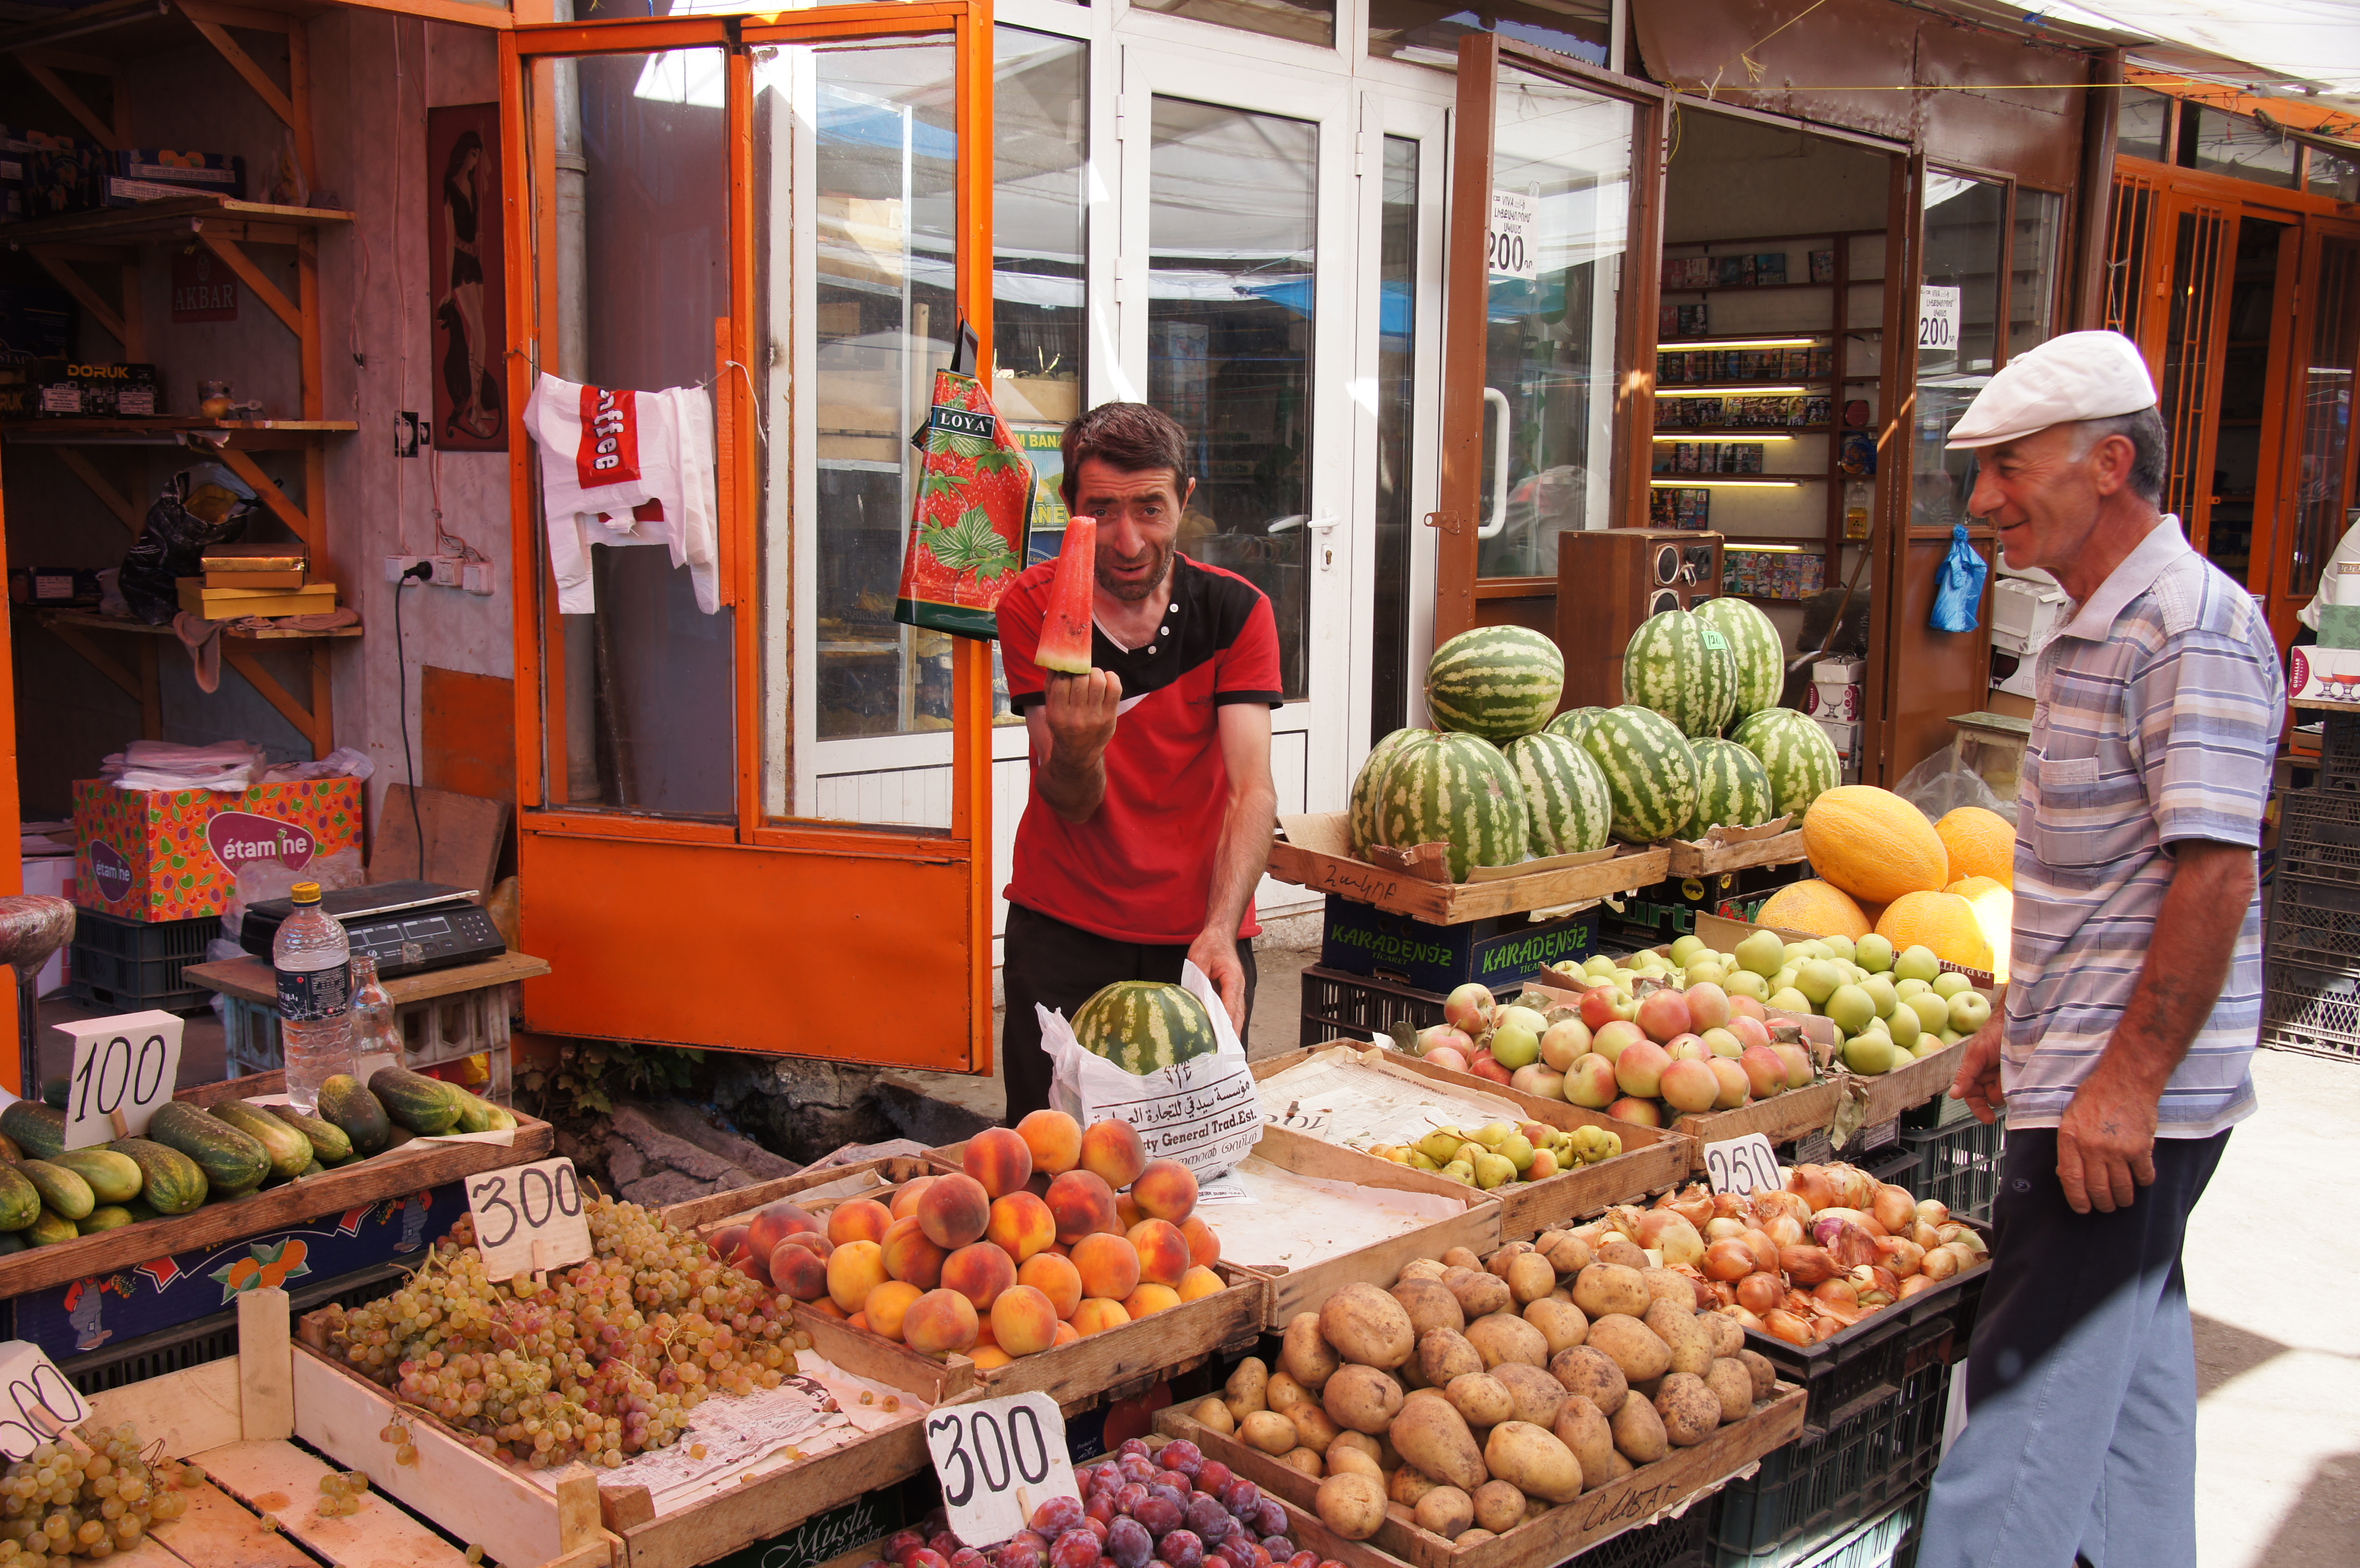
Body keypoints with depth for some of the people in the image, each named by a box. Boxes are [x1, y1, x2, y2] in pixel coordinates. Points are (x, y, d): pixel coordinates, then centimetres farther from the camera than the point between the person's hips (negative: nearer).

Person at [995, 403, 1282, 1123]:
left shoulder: (1237, 611, -7)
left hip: (1201, 929, 1)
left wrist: (1220, 930, -31)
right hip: (1063, 925, 0)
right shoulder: (1033, 608, -8)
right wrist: (1076, 747, -38)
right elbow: (1075, 804, -13)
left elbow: (1251, 788, -15)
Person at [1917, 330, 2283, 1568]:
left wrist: (2127, 1083, -24)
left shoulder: (2193, 628, -17)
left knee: (2034, 1386, -7)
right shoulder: (2095, 628, 14)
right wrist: (2020, 1025, 21)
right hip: (2090, 1075, 10)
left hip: (2121, 1099, -10)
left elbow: (2214, 875, -22)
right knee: (2127, 1354, 19)